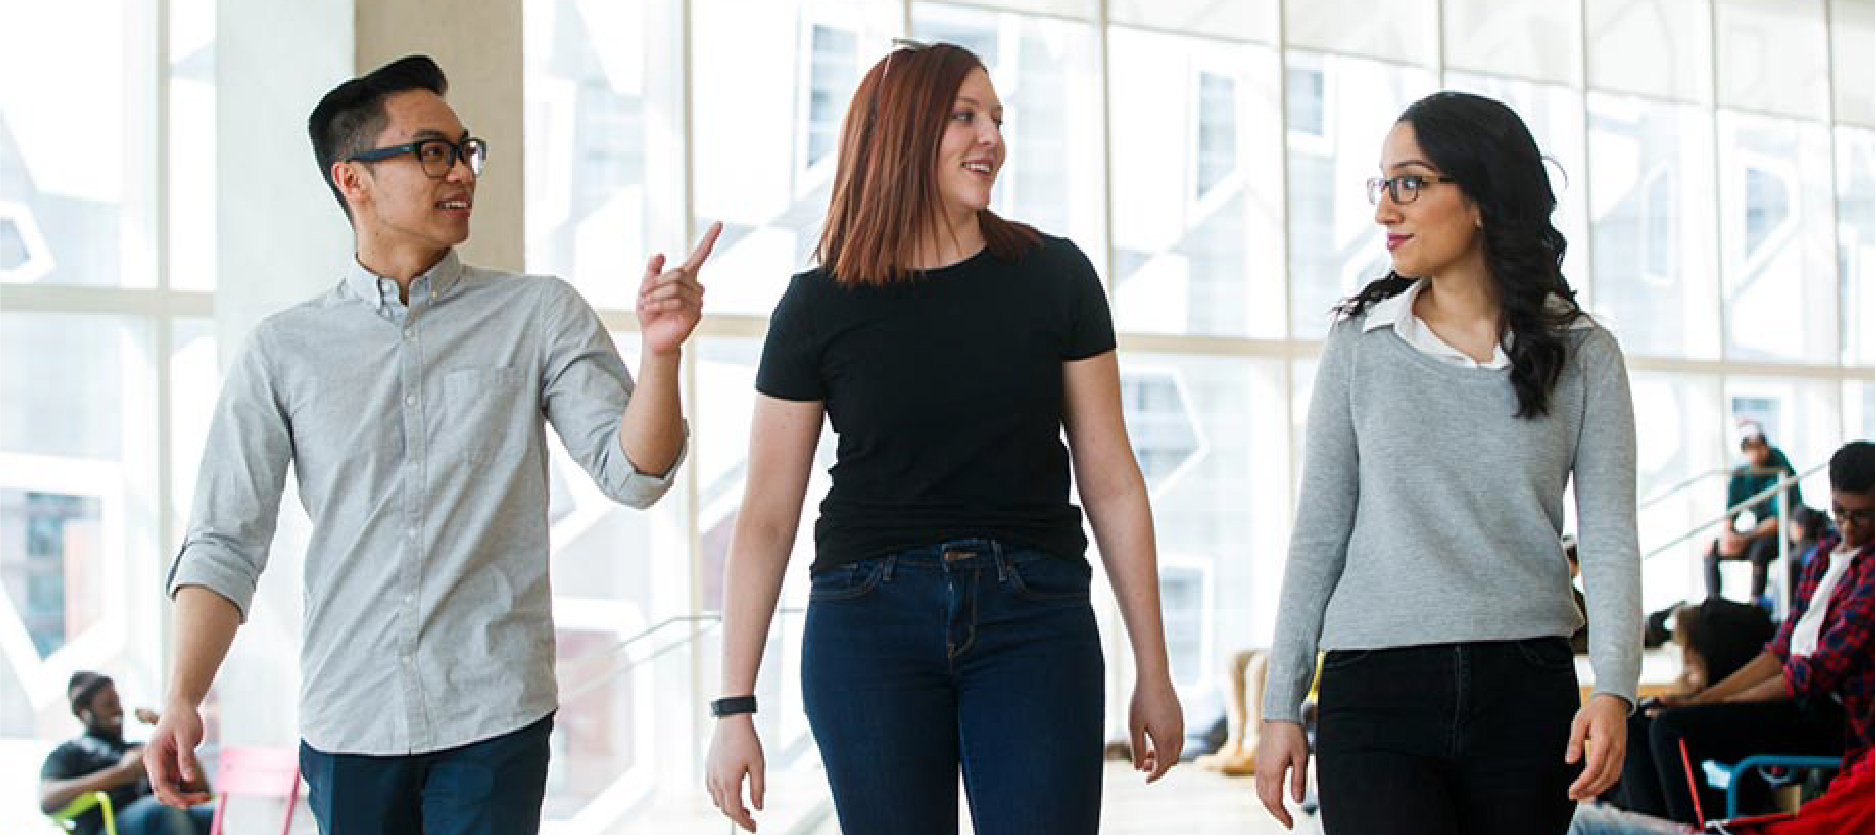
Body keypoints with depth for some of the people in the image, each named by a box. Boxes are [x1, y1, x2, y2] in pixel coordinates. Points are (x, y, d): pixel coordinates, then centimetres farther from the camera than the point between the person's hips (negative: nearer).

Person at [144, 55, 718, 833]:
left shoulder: (541, 315, 4)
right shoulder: (283, 351, 5)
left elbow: (631, 473, -3)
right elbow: (226, 542, 4)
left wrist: (660, 351, -21)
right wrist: (183, 700, -8)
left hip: (493, 714, -1)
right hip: (347, 721, 1)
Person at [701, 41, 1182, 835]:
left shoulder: (1055, 277, 2)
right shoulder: (819, 306, 1)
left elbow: (1111, 480, 5)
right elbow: (766, 515, 2)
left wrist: (1153, 674, 5)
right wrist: (733, 709, -1)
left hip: (1034, 618, 0)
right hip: (870, 620, 0)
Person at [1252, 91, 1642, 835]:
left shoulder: (1582, 354, 4)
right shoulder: (1361, 342, 5)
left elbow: (1609, 536, 0)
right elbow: (1318, 534, 7)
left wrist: (1613, 690, -15)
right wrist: (1280, 706, 4)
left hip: (1527, 689, 1)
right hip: (1375, 691, -1)